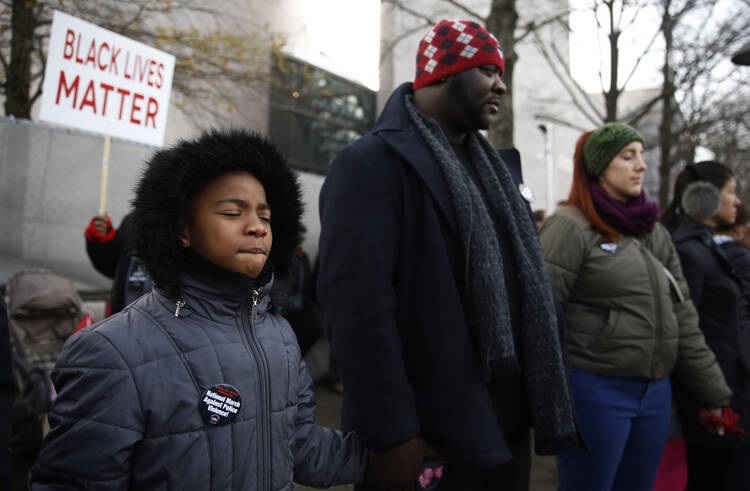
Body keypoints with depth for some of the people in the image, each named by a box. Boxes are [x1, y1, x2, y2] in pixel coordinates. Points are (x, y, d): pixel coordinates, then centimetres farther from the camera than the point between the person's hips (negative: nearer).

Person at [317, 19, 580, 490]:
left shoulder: (487, 163, 15)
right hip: (433, 437, -8)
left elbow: (522, 282, 15)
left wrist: (543, 395, 10)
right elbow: (359, 308, -21)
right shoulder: (373, 163, -12)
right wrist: (390, 435, -22)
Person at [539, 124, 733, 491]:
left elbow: (682, 318, 13)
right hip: (595, 391, -6)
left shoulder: (654, 232, 12)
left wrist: (712, 392, 12)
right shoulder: (569, 227, -9)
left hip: (655, 392, 7)